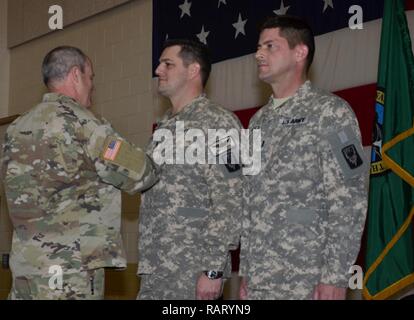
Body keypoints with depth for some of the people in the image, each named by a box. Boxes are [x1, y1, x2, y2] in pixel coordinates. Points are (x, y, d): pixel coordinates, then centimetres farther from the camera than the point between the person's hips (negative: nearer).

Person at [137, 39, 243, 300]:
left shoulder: (218, 123, -8)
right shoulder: (164, 128, 17)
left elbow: (230, 202, -15)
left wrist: (213, 270, -19)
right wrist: (146, 263, 17)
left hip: (192, 270, -7)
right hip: (154, 269, 8)